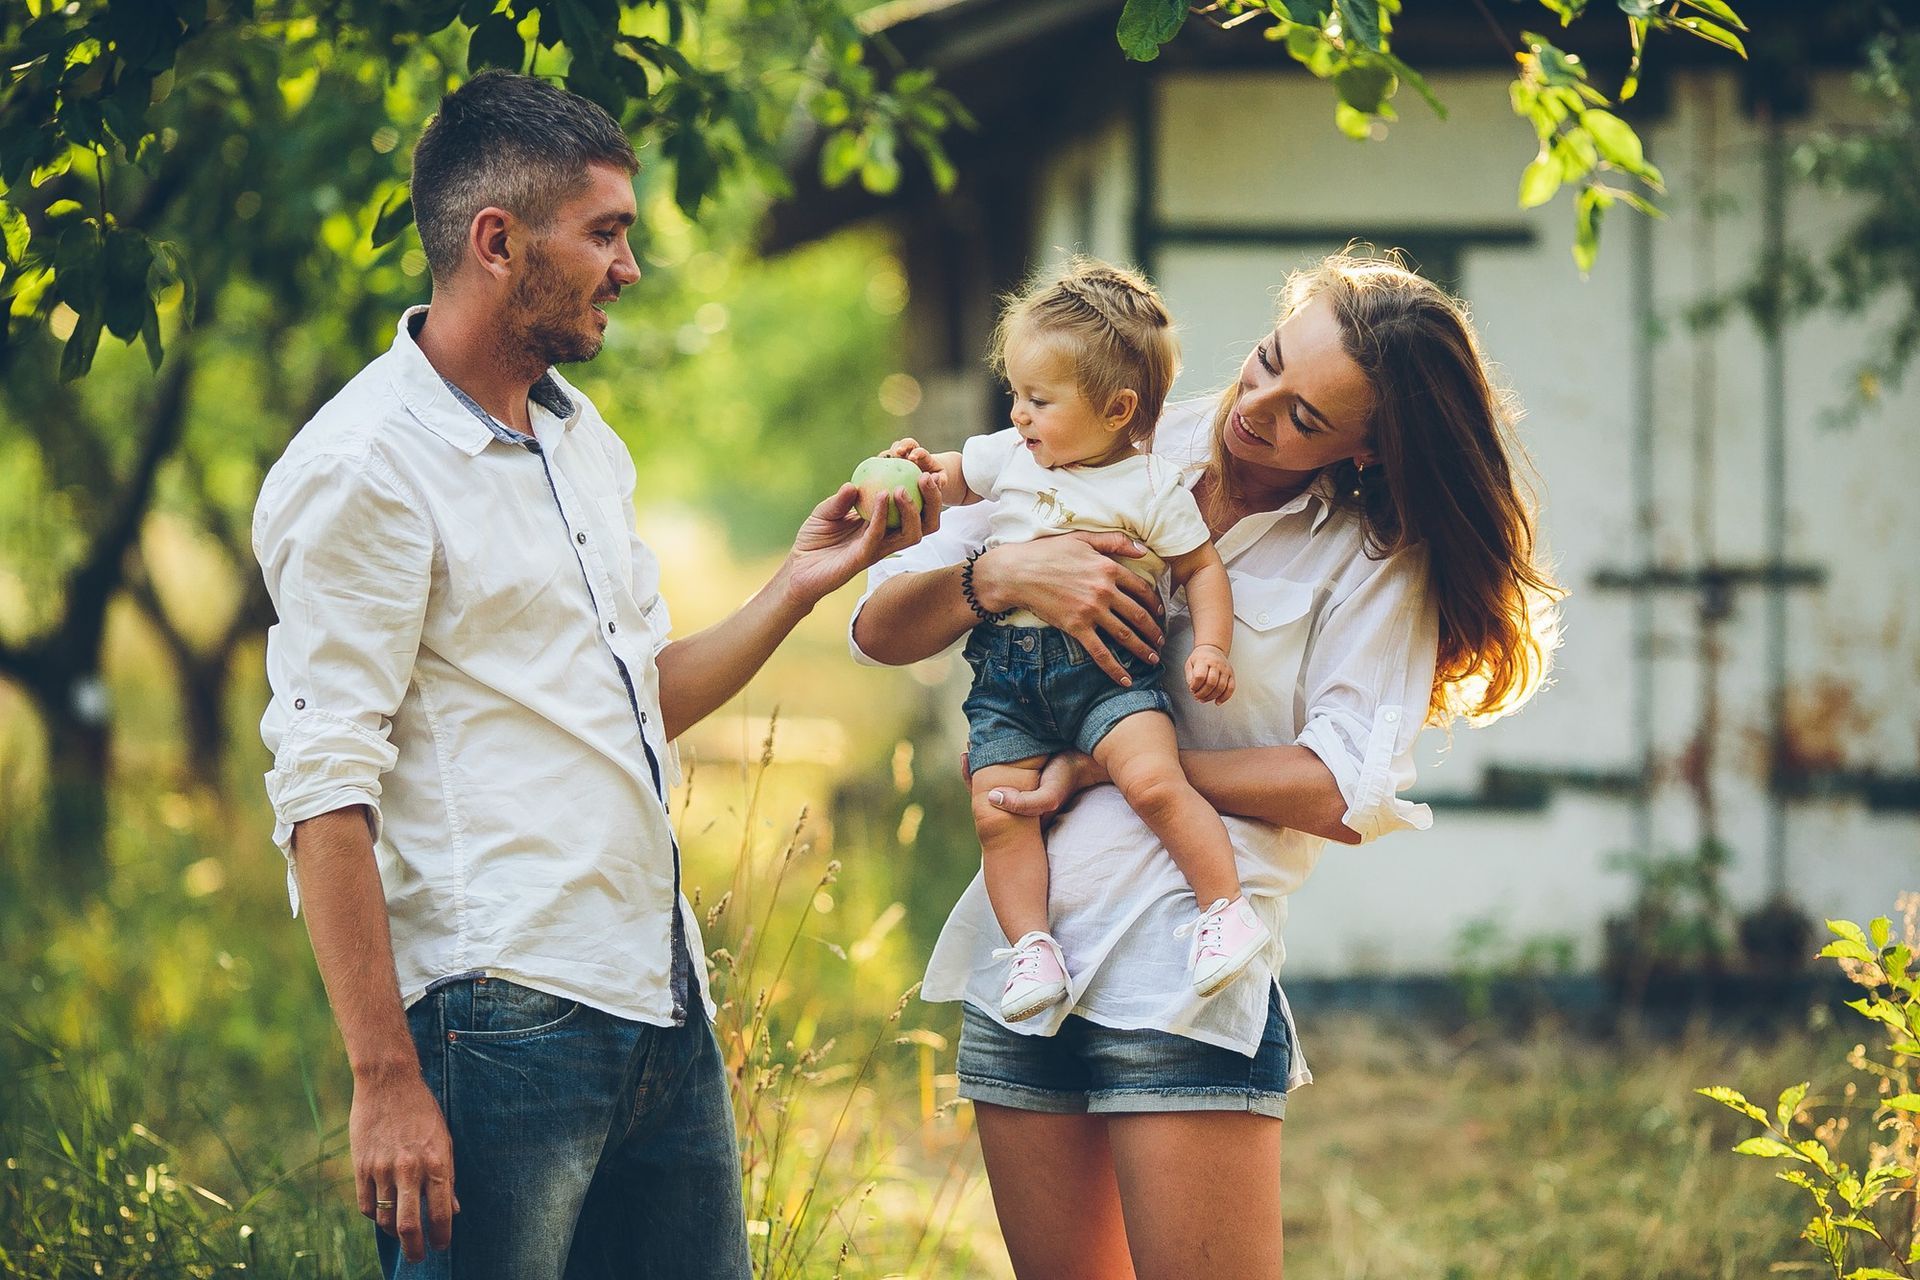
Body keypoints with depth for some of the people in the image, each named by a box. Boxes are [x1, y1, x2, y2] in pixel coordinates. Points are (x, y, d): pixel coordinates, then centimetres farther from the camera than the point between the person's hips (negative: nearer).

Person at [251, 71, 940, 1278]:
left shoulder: (585, 438, 17)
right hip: (500, 1023, -8)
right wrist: (385, 1078, -21)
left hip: (662, 998, 8)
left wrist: (801, 584, 12)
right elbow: (324, 795, -16)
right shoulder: (364, 467, -10)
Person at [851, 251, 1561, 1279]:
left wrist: (1107, 766, -12)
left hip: (1180, 966, -4)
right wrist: (1001, 574, -15)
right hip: (1018, 949, 4)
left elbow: (1347, 794, -13)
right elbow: (879, 630, 6)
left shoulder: (1376, 556, -2)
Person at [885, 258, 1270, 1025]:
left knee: (1153, 780, -25)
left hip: (1108, 666, -4)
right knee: (997, 811, -10)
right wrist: (925, 472, 6)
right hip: (1006, 672, 4)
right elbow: (957, 479, 28)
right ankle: (1030, 947, -1)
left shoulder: (1151, 488, -1)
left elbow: (1202, 568, 6)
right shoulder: (1005, 457, 11)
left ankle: (1227, 910, -14)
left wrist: (1210, 647, -7)